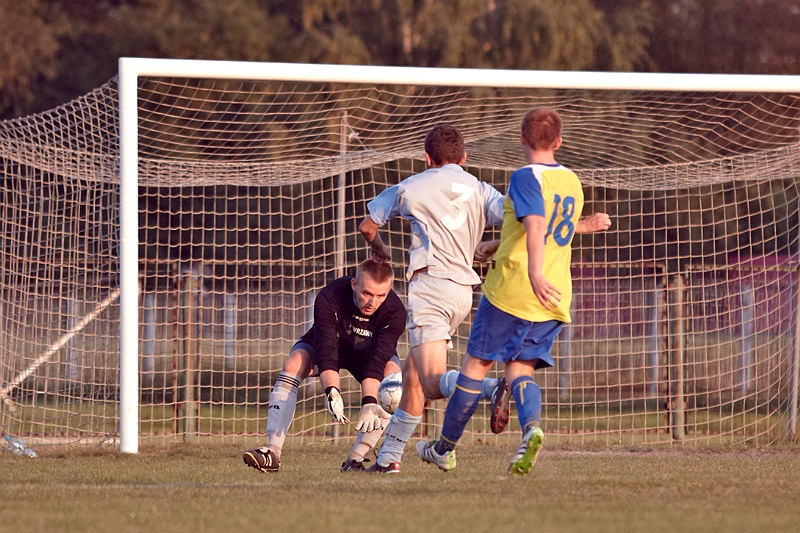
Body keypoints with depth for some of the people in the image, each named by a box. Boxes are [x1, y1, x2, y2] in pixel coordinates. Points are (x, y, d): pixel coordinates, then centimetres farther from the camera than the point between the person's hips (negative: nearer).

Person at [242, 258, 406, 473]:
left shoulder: (395, 312, -32)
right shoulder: (329, 298, -35)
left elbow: (376, 361, -37)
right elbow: (326, 353, -39)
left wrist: (369, 403, -51)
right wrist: (332, 393, -56)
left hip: (370, 352, 1)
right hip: (329, 342, -1)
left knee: (394, 376, -30)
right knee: (293, 364, -30)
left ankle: (355, 458, -27)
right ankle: (272, 452, -35)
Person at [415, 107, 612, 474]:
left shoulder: (526, 177, -9)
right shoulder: (571, 182, 15)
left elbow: (536, 224, -26)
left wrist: (535, 272, -37)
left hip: (511, 289, -6)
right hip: (555, 298, 6)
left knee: (477, 362, 6)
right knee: (520, 368, 8)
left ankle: (445, 448, 16)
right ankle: (531, 427, -23)